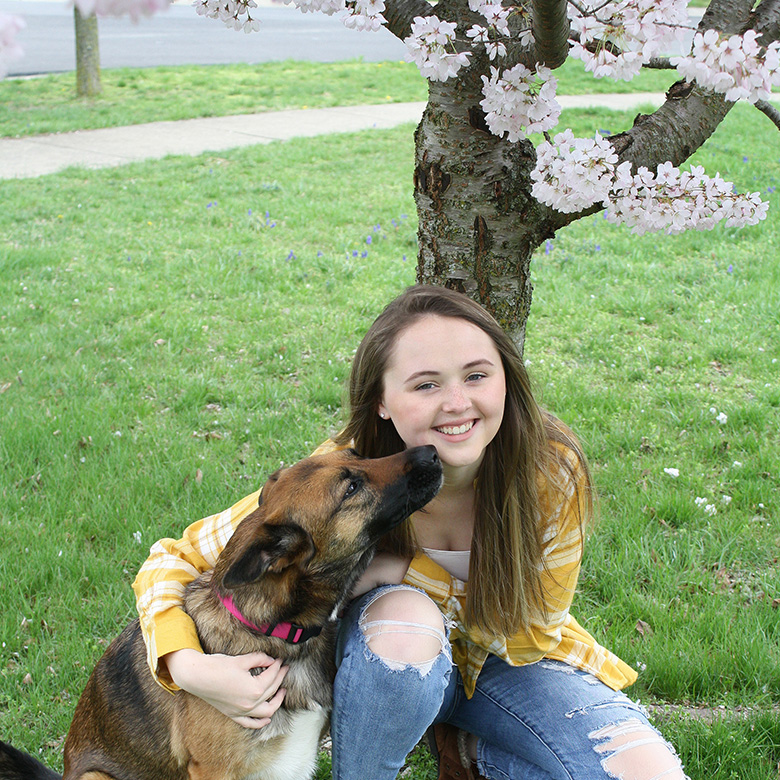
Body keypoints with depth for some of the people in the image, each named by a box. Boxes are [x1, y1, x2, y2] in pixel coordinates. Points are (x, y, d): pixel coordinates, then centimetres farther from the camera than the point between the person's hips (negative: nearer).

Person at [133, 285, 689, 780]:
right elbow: (172, 562, -19)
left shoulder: (553, 469, -26)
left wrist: (403, 569, -30)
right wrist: (190, 668, -40)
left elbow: (532, 632, -17)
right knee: (404, 615, -38)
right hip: (393, 661, -2)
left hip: (507, 659, 2)